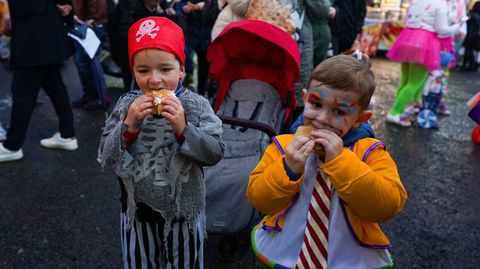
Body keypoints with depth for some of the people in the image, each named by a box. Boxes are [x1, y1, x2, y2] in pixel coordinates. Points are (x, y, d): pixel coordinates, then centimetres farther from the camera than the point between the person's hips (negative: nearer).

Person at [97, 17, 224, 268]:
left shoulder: (196, 106, -12)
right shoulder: (127, 105, -8)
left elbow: (215, 153, -15)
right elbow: (106, 157, -8)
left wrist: (183, 128, -28)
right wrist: (128, 125, -23)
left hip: (183, 210, -1)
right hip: (138, 211, 2)